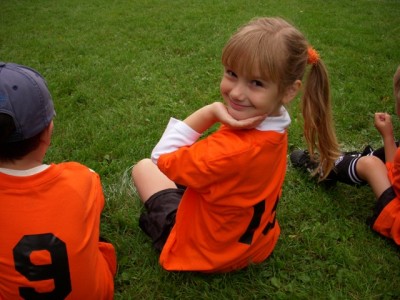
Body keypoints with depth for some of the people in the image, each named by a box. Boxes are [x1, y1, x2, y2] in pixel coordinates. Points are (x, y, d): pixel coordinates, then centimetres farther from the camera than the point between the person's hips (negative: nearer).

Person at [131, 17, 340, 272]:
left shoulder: (231, 152, -43)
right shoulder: (273, 128, -16)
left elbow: (162, 159, -26)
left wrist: (210, 112, -33)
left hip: (203, 253, -6)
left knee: (144, 167, 13)